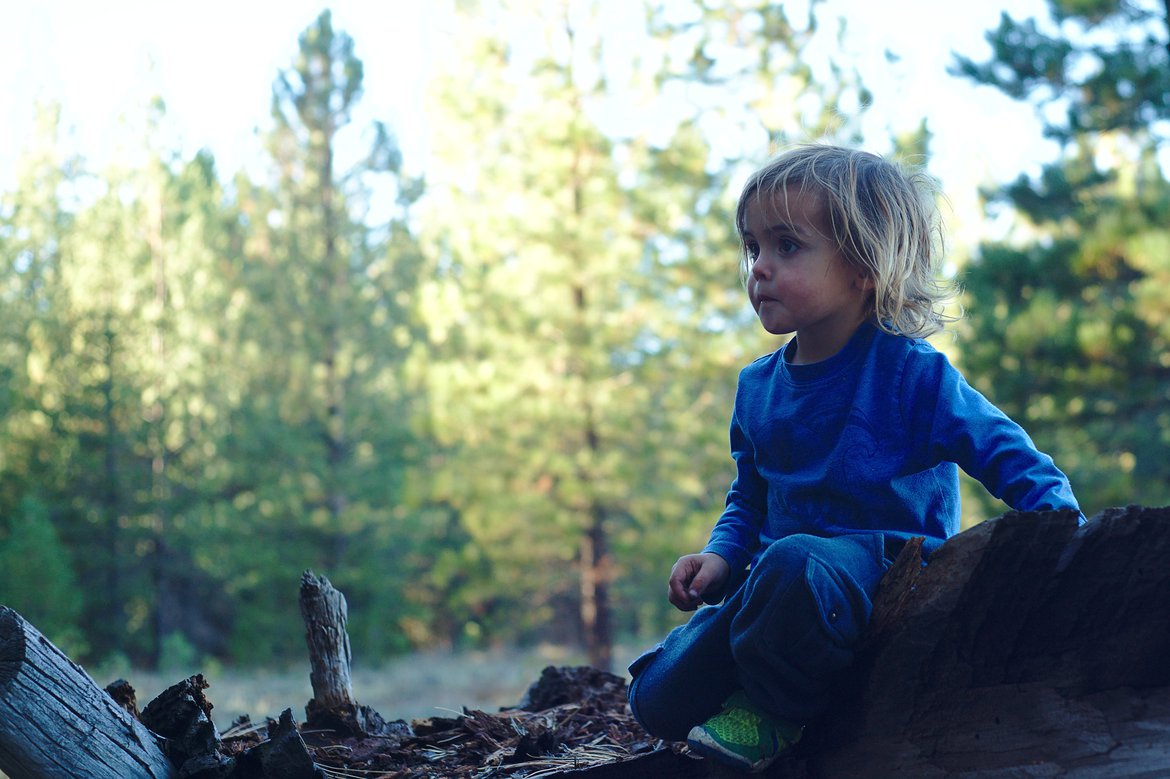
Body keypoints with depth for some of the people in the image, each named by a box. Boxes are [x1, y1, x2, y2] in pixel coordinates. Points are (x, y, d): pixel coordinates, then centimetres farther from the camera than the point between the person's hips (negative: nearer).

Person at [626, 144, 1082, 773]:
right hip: (777, 578, 6)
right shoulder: (758, 386, 8)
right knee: (659, 699, -10)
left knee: (792, 561, -41)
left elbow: (1014, 461, -8)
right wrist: (721, 555, 1)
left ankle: (776, 712, -13)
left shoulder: (914, 376, -11)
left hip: (888, 570, -6)